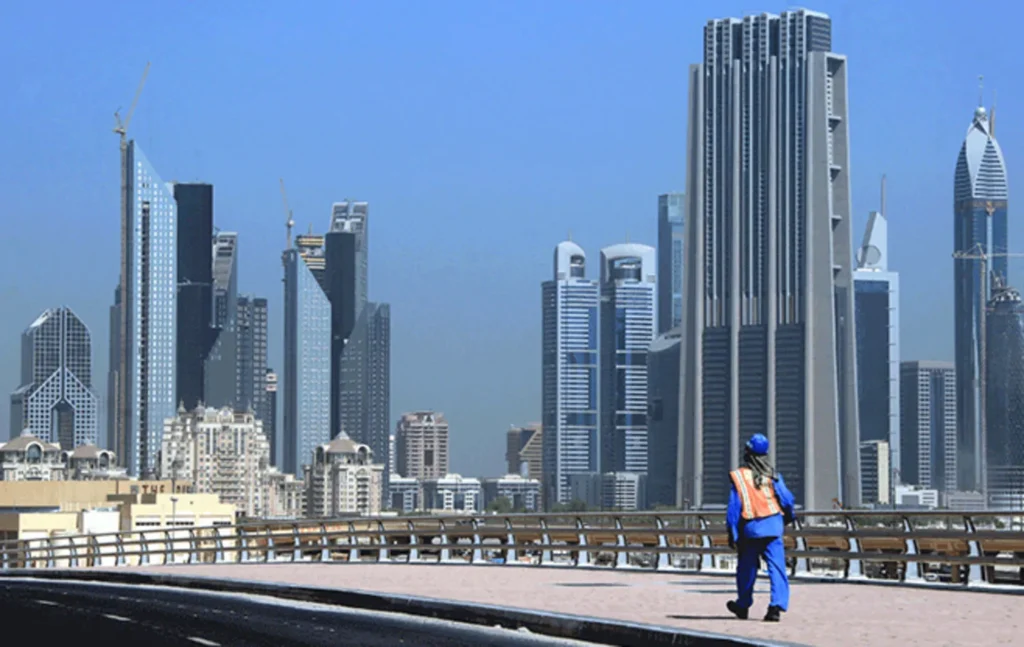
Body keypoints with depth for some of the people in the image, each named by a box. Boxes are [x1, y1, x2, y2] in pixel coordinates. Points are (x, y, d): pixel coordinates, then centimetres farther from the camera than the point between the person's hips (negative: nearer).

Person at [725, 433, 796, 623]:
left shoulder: (739, 476, -5)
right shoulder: (772, 475, -1)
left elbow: (734, 508, -6)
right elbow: (787, 499, -1)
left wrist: (732, 535, -1)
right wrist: (787, 518, 21)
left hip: (750, 529, 0)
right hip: (773, 527, 0)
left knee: (747, 569, 16)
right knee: (776, 567, -2)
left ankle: (743, 605, 31)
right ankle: (777, 606, -16)